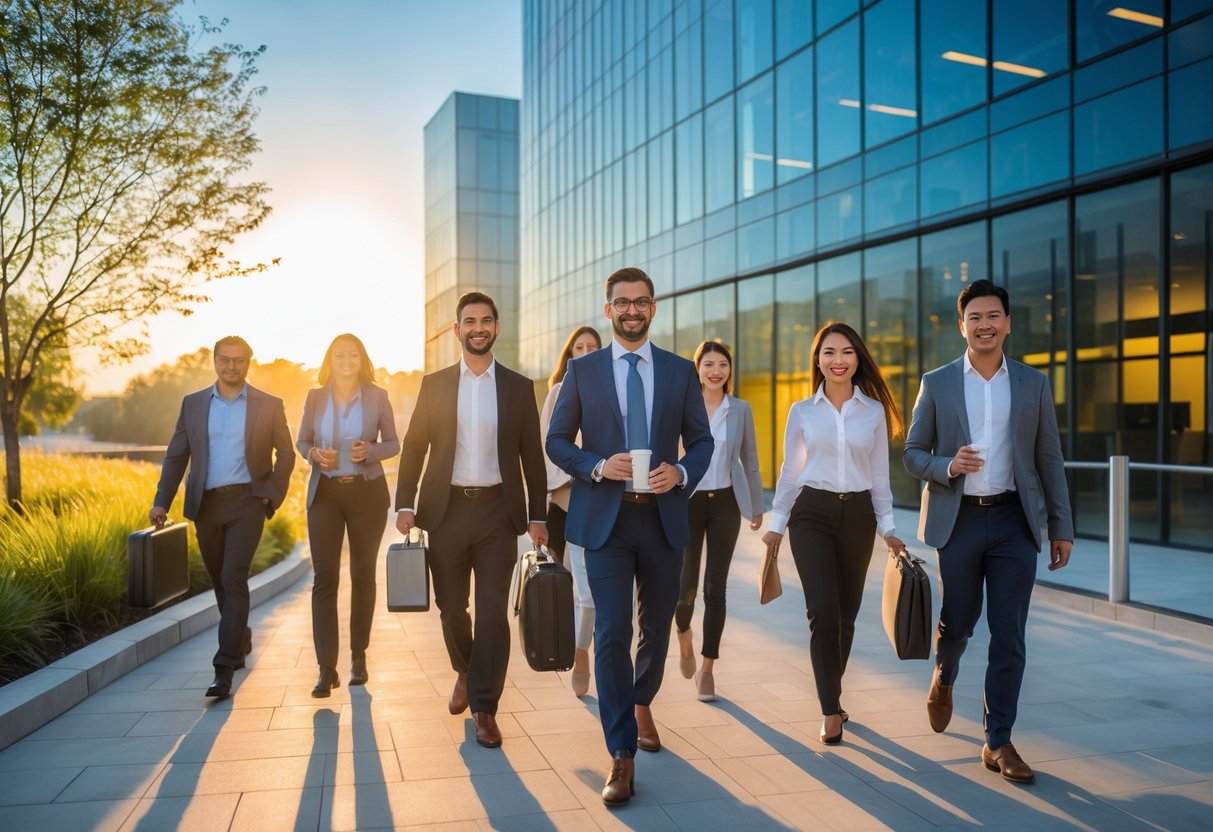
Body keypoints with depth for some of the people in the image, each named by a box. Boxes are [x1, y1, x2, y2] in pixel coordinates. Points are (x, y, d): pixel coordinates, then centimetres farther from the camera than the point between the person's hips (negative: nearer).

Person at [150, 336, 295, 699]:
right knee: (220, 582, 13)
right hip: (206, 504, 4)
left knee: (234, 579, -13)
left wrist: (273, 496, -5)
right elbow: (176, 455, 7)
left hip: (246, 501, -3)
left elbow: (285, 454, 5)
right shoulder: (193, 404, 8)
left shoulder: (269, 405, 1)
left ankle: (224, 669, -13)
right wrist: (161, 502, -1)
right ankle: (240, 641, 37)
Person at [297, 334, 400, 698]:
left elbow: (393, 443, 5)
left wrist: (370, 451, -16)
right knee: (324, 578, -6)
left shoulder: (377, 396, 1)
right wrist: (314, 454, -12)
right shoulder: (315, 397, 4)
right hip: (325, 493, 0)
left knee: (363, 575, 9)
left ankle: (358, 657, 23)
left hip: (367, 493, 0)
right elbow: (301, 440, 10)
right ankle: (327, 668, -3)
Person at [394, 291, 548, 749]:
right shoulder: (435, 384, 6)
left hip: (497, 510, -1)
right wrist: (405, 504, -3)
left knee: (493, 610, -3)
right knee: (450, 605, 11)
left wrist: (537, 516, 0)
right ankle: (465, 673, 39)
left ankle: (484, 708, 9)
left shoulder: (519, 387, 5)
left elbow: (532, 455, 5)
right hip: (447, 510, 1)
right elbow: (413, 447, 6)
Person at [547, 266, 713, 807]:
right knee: (612, 631, -8)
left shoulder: (680, 371, 6)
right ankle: (622, 756, 2)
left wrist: (681, 472, -14)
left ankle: (641, 704, 45)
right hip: (606, 517, -2)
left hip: (663, 516, 2)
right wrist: (598, 466, -15)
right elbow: (557, 441, 3)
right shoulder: (582, 370, 3)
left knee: (657, 625, 16)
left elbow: (702, 440, 7)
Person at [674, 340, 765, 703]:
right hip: (688, 501, -1)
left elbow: (749, 461, 10)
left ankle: (707, 669, 13)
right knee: (686, 586, -3)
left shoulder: (741, 409, 4)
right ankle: (684, 635, 31)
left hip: (725, 503, 1)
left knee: (715, 587, 1)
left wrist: (757, 507, 14)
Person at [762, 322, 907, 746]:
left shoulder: (874, 411, 5)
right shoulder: (802, 411, 3)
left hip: (858, 515, 2)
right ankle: (830, 711, -4)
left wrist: (887, 528, 6)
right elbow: (789, 471, 8)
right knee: (823, 611, -12)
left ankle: (831, 693, 29)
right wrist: (776, 524, 8)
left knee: (846, 613, 8)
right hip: (812, 515, -1)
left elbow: (879, 475, 8)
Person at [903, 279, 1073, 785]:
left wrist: (1062, 527, 4)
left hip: (1013, 521, 1)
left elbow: (1049, 460, 8)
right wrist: (948, 466, -17)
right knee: (957, 622, 9)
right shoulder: (937, 384, 2)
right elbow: (912, 454, 4)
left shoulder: (1033, 384, 6)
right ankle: (943, 679, 43)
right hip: (956, 520, -1)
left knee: (1009, 636, 1)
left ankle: (998, 742, 13)